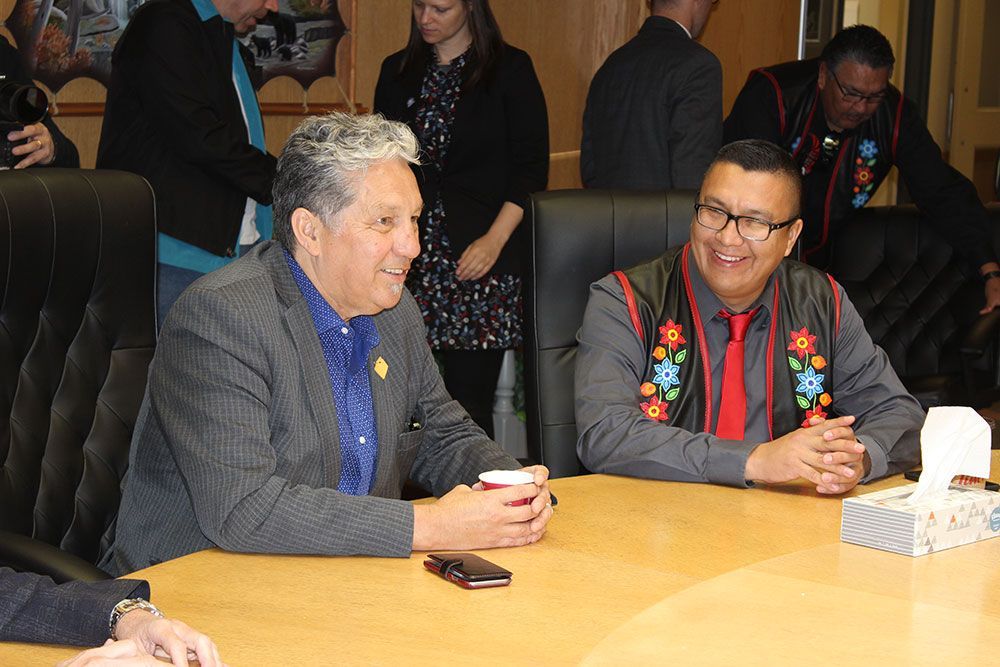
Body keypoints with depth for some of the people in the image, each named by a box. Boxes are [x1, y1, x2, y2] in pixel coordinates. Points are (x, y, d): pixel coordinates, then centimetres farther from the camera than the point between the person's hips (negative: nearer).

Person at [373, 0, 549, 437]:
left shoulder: (509, 69, 2)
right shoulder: (397, 71, 14)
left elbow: (531, 168, -1)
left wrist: (495, 239, -12)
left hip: (479, 257, -3)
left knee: (470, 400, -6)